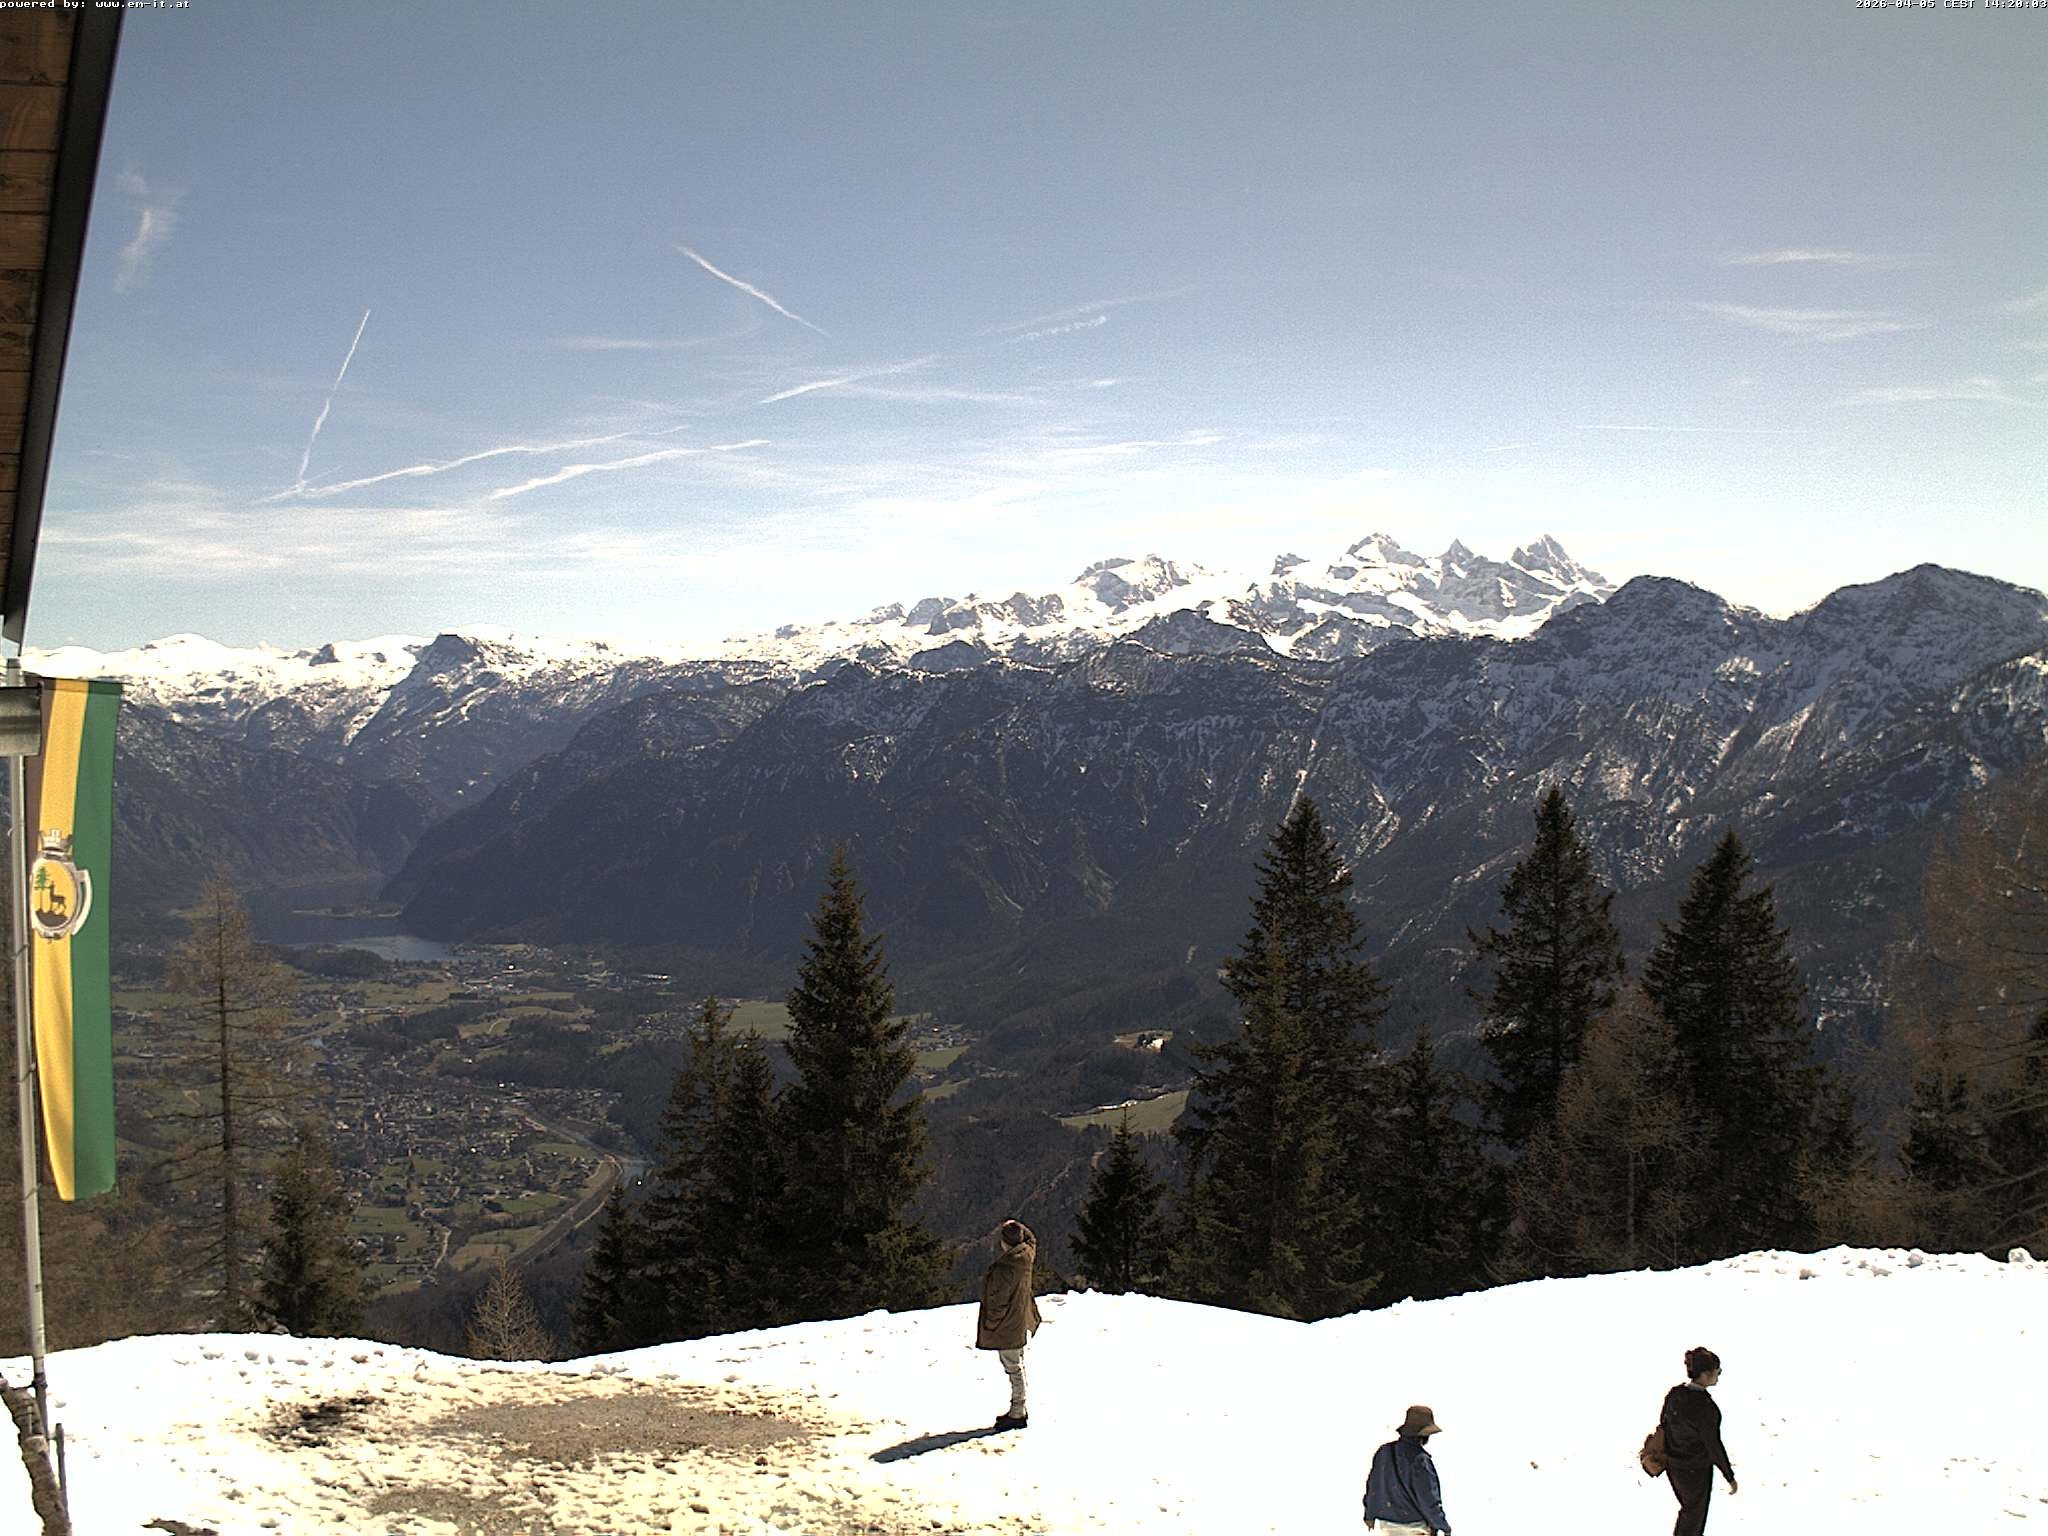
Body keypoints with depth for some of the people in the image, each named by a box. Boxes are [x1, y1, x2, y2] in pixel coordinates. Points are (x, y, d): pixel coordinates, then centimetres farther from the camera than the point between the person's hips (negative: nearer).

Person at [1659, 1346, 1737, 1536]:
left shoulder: (1674, 1394, -7)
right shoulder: (1705, 1407, -29)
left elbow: (1663, 1425, 4)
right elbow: (1714, 1446, -22)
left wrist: (1666, 1457, 20)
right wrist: (1730, 1477, -9)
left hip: (1673, 1465, 6)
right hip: (1696, 1470, -6)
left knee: (1688, 1508, 27)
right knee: (1694, 1515, 16)